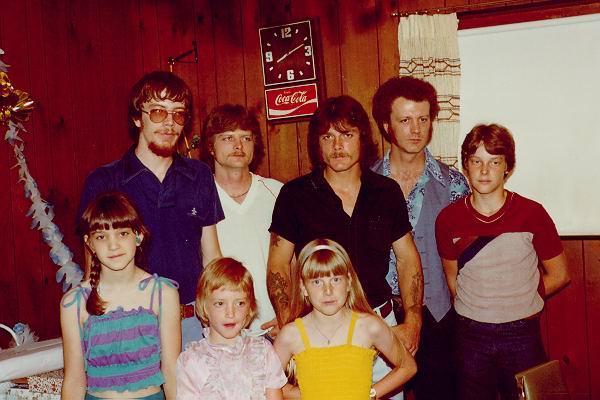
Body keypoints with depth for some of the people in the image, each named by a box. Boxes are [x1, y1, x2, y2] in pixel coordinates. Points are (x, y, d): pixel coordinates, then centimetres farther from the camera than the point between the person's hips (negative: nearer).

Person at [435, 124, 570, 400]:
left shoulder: (532, 214, -8)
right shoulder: (448, 219, -4)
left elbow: (559, 275, 2)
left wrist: (518, 302, 2)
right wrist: (476, 308, 6)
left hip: (522, 333, -1)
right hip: (471, 334, 1)